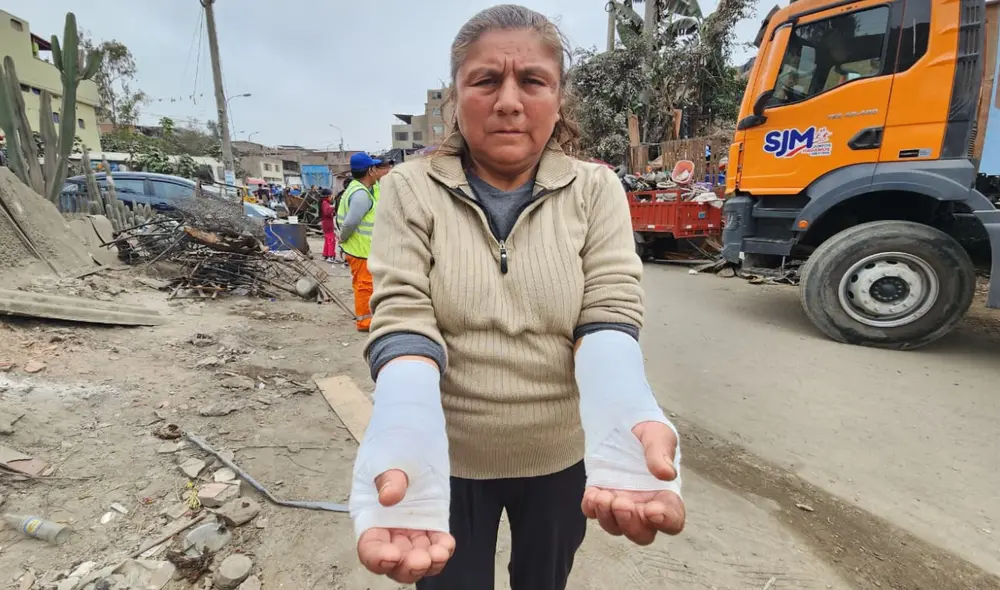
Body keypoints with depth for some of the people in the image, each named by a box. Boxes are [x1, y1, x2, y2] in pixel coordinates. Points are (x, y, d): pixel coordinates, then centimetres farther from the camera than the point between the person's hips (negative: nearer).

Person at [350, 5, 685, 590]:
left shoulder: (597, 189, -8)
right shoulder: (411, 189, -10)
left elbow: (608, 315, -16)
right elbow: (403, 317, -19)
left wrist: (622, 420, -37)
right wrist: (405, 433, -39)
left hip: (563, 457, 2)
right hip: (449, 458, -1)